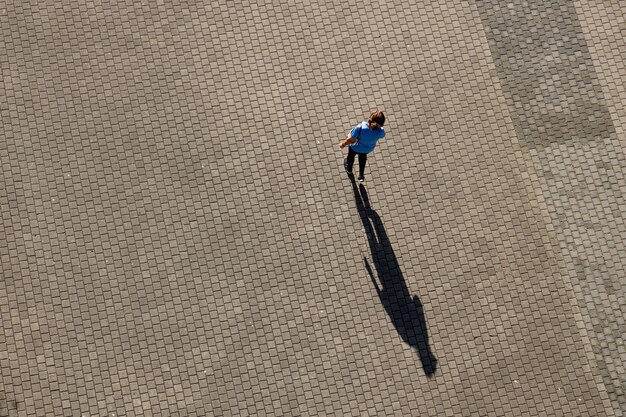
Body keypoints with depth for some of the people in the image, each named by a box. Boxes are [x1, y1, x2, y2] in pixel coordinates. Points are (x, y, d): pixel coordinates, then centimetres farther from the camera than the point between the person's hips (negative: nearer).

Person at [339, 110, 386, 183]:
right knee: (362, 157, 37)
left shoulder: (360, 128, -43)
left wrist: (343, 144, -9)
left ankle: (349, 169, 66)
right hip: (368, 148, 2)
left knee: (351, 156, 33)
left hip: (356, 147, -2)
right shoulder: (380, 131, -35)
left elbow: (350, 140, -29)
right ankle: (361, 176, 58)